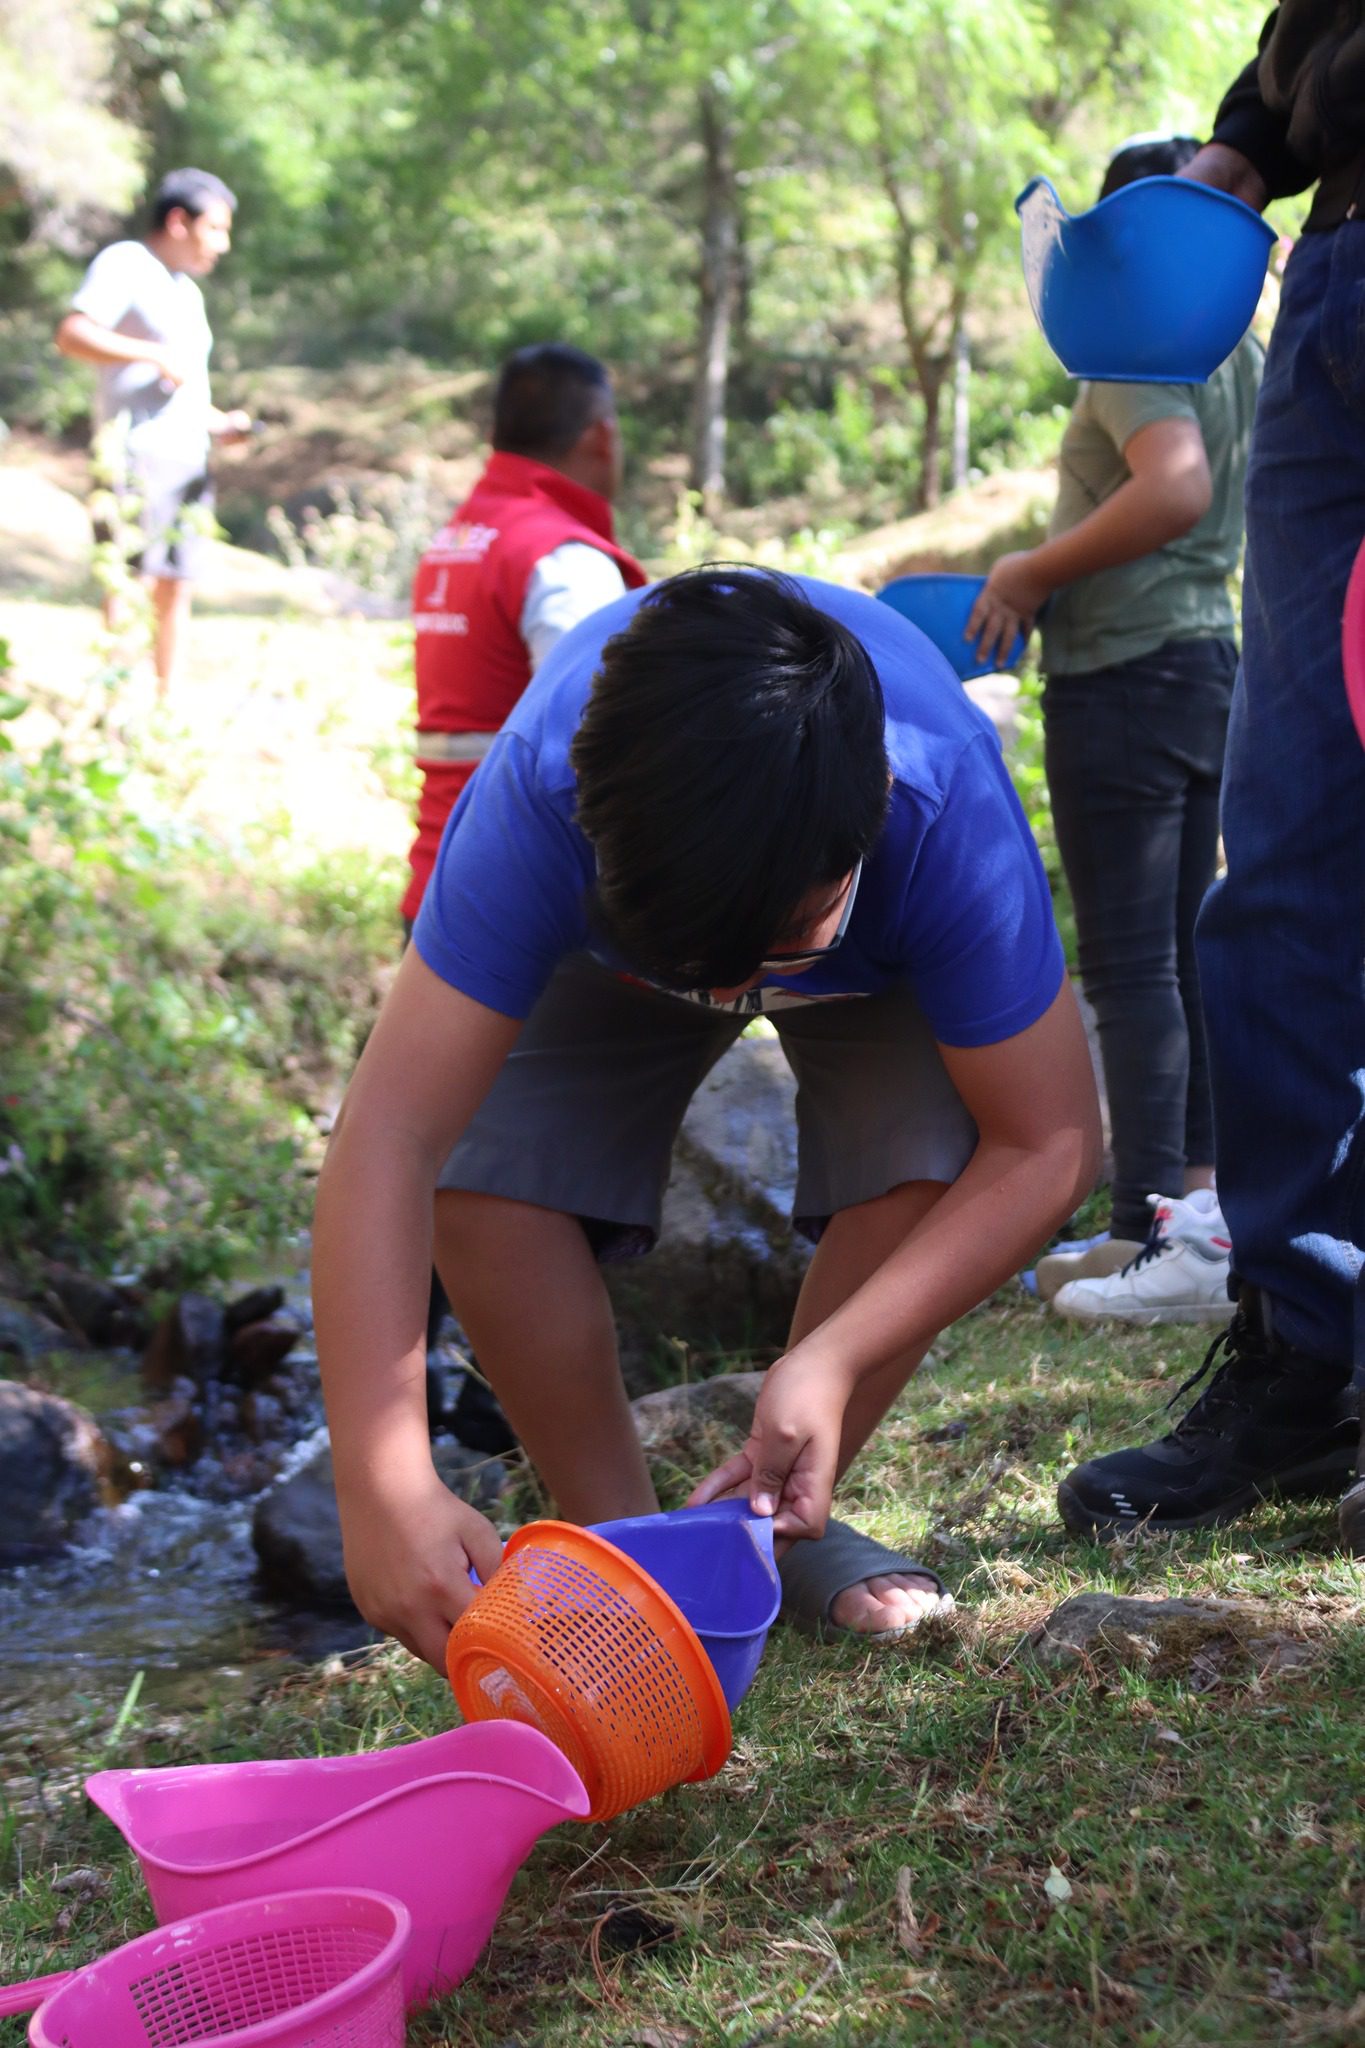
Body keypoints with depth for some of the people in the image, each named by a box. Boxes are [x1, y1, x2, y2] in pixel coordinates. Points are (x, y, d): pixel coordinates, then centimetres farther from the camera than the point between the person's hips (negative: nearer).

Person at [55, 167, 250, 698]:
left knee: (176, 589, 5)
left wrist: (218, 422, 13)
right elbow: (72, 334, -16)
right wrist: (157, 355, -18)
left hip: (188, 458, 8)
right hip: (136, 452, -8)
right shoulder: (124, 265, -2)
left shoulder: (187, 291, 24)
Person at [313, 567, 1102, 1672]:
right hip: (614, 929, 0)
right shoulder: (538, 796, -44)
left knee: (926, 1164, -29)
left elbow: (1047, 1146, -34)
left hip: (884, 955, 0)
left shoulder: (949, 817, -43)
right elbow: (391, 1133, -47)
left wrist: (832, 1359, -46)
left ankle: (773, 1527, -3)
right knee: (484, 1173, -25)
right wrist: (388, 1489, -56)